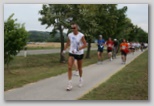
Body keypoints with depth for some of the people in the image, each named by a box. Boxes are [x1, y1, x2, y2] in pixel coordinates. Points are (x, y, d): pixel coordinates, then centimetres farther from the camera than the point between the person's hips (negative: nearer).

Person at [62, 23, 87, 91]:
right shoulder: (70, 35, -2)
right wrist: (64, 50, 10)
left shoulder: (81, 35, -14)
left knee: (79, 68, 13)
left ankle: (81, 79, 41)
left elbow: (85, 45, -16)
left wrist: (77, 49, -26)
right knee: (69, 67, -12)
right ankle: (70, 83, -9)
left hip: (79, 53, -2)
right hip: (71, 53, 3)